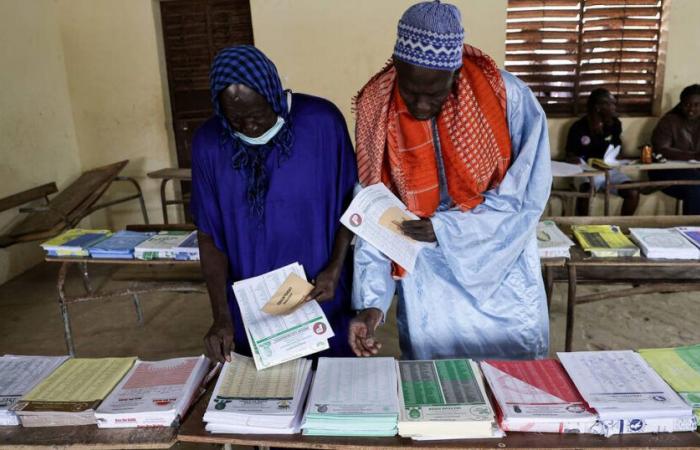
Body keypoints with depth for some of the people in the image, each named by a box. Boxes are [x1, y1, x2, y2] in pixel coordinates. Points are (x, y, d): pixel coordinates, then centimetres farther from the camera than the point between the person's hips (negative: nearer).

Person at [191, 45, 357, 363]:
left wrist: (335, 268, -11)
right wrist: (222, 316, -9)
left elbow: (349, 200, -1)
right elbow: (209, 235, -3)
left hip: (320, 298, -1)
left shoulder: (322, 122, -12)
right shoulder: (208, 144, -8)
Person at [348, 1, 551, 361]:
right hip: (428, 285, 1)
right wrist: (371, 299, -18)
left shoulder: (507, 97, -17)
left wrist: (445, 228, -23)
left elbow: (528, 195, -14)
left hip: (502, 279, 0)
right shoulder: (378, 112, -13)